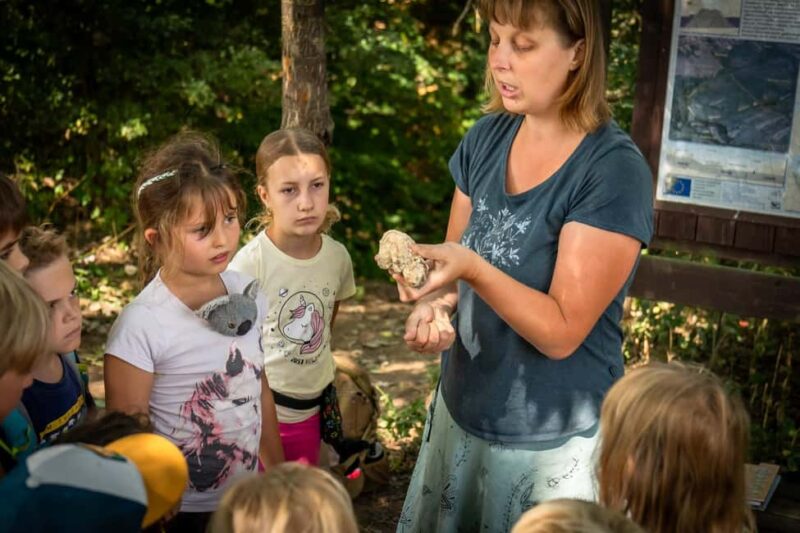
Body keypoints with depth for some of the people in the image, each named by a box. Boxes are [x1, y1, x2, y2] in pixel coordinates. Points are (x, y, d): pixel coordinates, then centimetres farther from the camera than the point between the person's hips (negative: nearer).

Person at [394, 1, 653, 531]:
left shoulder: (614, 172, -21)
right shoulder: (487, 138, -2)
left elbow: (562, 332, -21)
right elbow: (454, 261, 6)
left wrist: (471, 268, -33)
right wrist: (433, 305, -16)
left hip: (554, 443, -6)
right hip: (461, 413, 6)